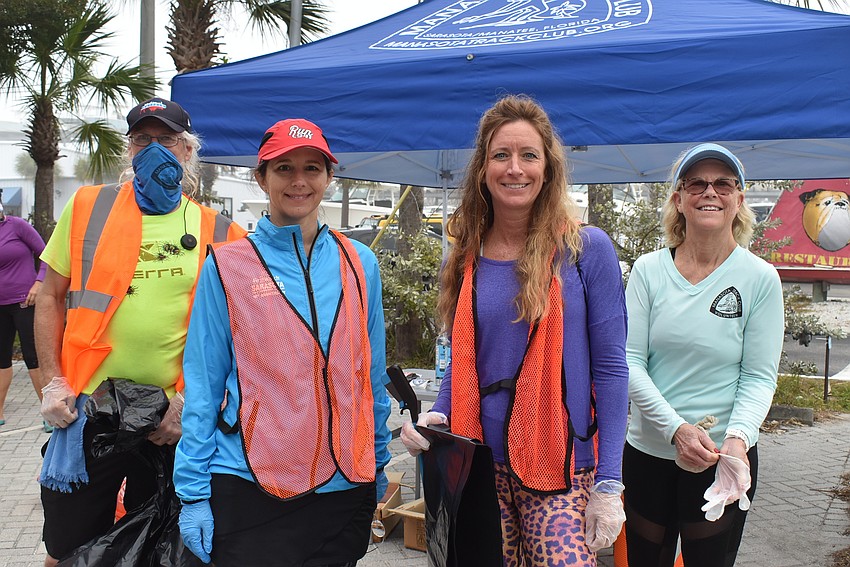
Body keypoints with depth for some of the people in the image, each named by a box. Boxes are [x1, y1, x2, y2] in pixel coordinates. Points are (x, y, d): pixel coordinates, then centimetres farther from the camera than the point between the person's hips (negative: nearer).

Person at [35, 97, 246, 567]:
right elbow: (50, 298, 7)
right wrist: (54, 382, -1)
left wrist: (190, 398, -7)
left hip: (174, 420, 0)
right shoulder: (88, 206, 3)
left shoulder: (217, 232, 1)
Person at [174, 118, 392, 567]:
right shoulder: (228, 265, -3)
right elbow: (203, 384, -2)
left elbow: (372, 373, 10)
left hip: (347, 484, 3)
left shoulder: (359, 264, 4)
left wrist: (379, 465, 12)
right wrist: (194, 493, -4)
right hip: (249, 490, -2)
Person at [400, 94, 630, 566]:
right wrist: (436, 417, -6)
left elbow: (610, 369, -6)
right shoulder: (466, 260, 6)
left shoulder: (587, 249, -6)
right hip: (479, 466, 3)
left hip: (560, 472, -3)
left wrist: (608, 484, -10)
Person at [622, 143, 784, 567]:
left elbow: (760, 377, -6)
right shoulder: (648, 270, -4)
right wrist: (677, 428, -19)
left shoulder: (760, 278, -6)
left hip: (725, 457, -1)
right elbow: (629, 362, -8)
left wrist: (737, 436, -24)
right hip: (647, 451, 2)